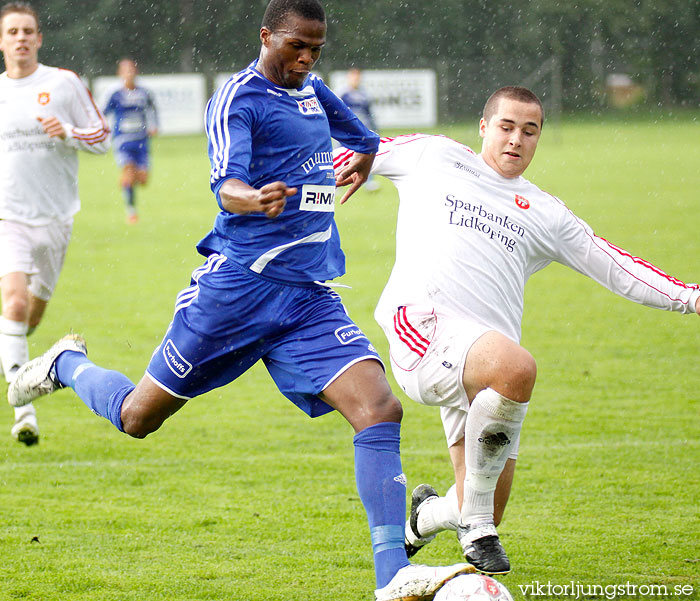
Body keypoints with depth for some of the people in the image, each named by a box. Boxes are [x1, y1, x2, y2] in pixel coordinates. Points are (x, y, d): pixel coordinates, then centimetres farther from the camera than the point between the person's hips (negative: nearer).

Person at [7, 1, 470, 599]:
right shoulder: (238, 98, -8)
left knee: (380, 409, -16)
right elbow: (226, 185, -28)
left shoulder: (312, 91, 16)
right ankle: (68, 364, 38)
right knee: (137, 417, 4)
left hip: (310, 296, 6)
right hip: (237, 285, -6)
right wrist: (253, 200, -44)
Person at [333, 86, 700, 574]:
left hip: (487, 352, 5)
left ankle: (423, 519, 39)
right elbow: (353, 156, 28)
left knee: (483, 515, 0)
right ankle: (475, 522, -22)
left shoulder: (545, 215, 23)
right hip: (423, 324, -5)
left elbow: (616, 268, 21)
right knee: (517, 368, -37)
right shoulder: (434, 156, 16)